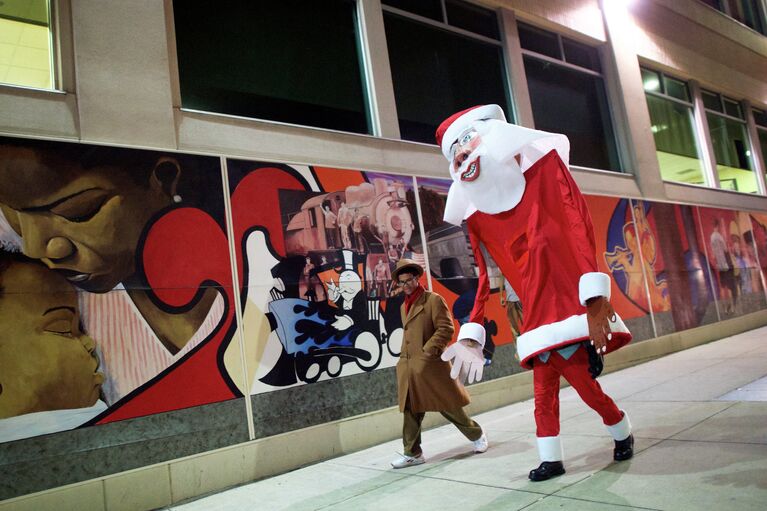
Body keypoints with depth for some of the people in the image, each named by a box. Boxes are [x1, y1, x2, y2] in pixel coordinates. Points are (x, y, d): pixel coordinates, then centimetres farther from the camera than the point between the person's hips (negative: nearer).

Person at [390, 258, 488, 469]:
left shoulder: (433, 299, -6)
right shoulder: (404, 306, 16)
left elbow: (446, 329, -12)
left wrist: (428, 350, -18)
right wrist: (404, 358, 15)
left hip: (430, 365, -6)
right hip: (408, 368, 6)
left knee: (448, 406, 6)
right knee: (410, 410, 5)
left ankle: (477, 434, 29)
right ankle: (412, 453, 15)